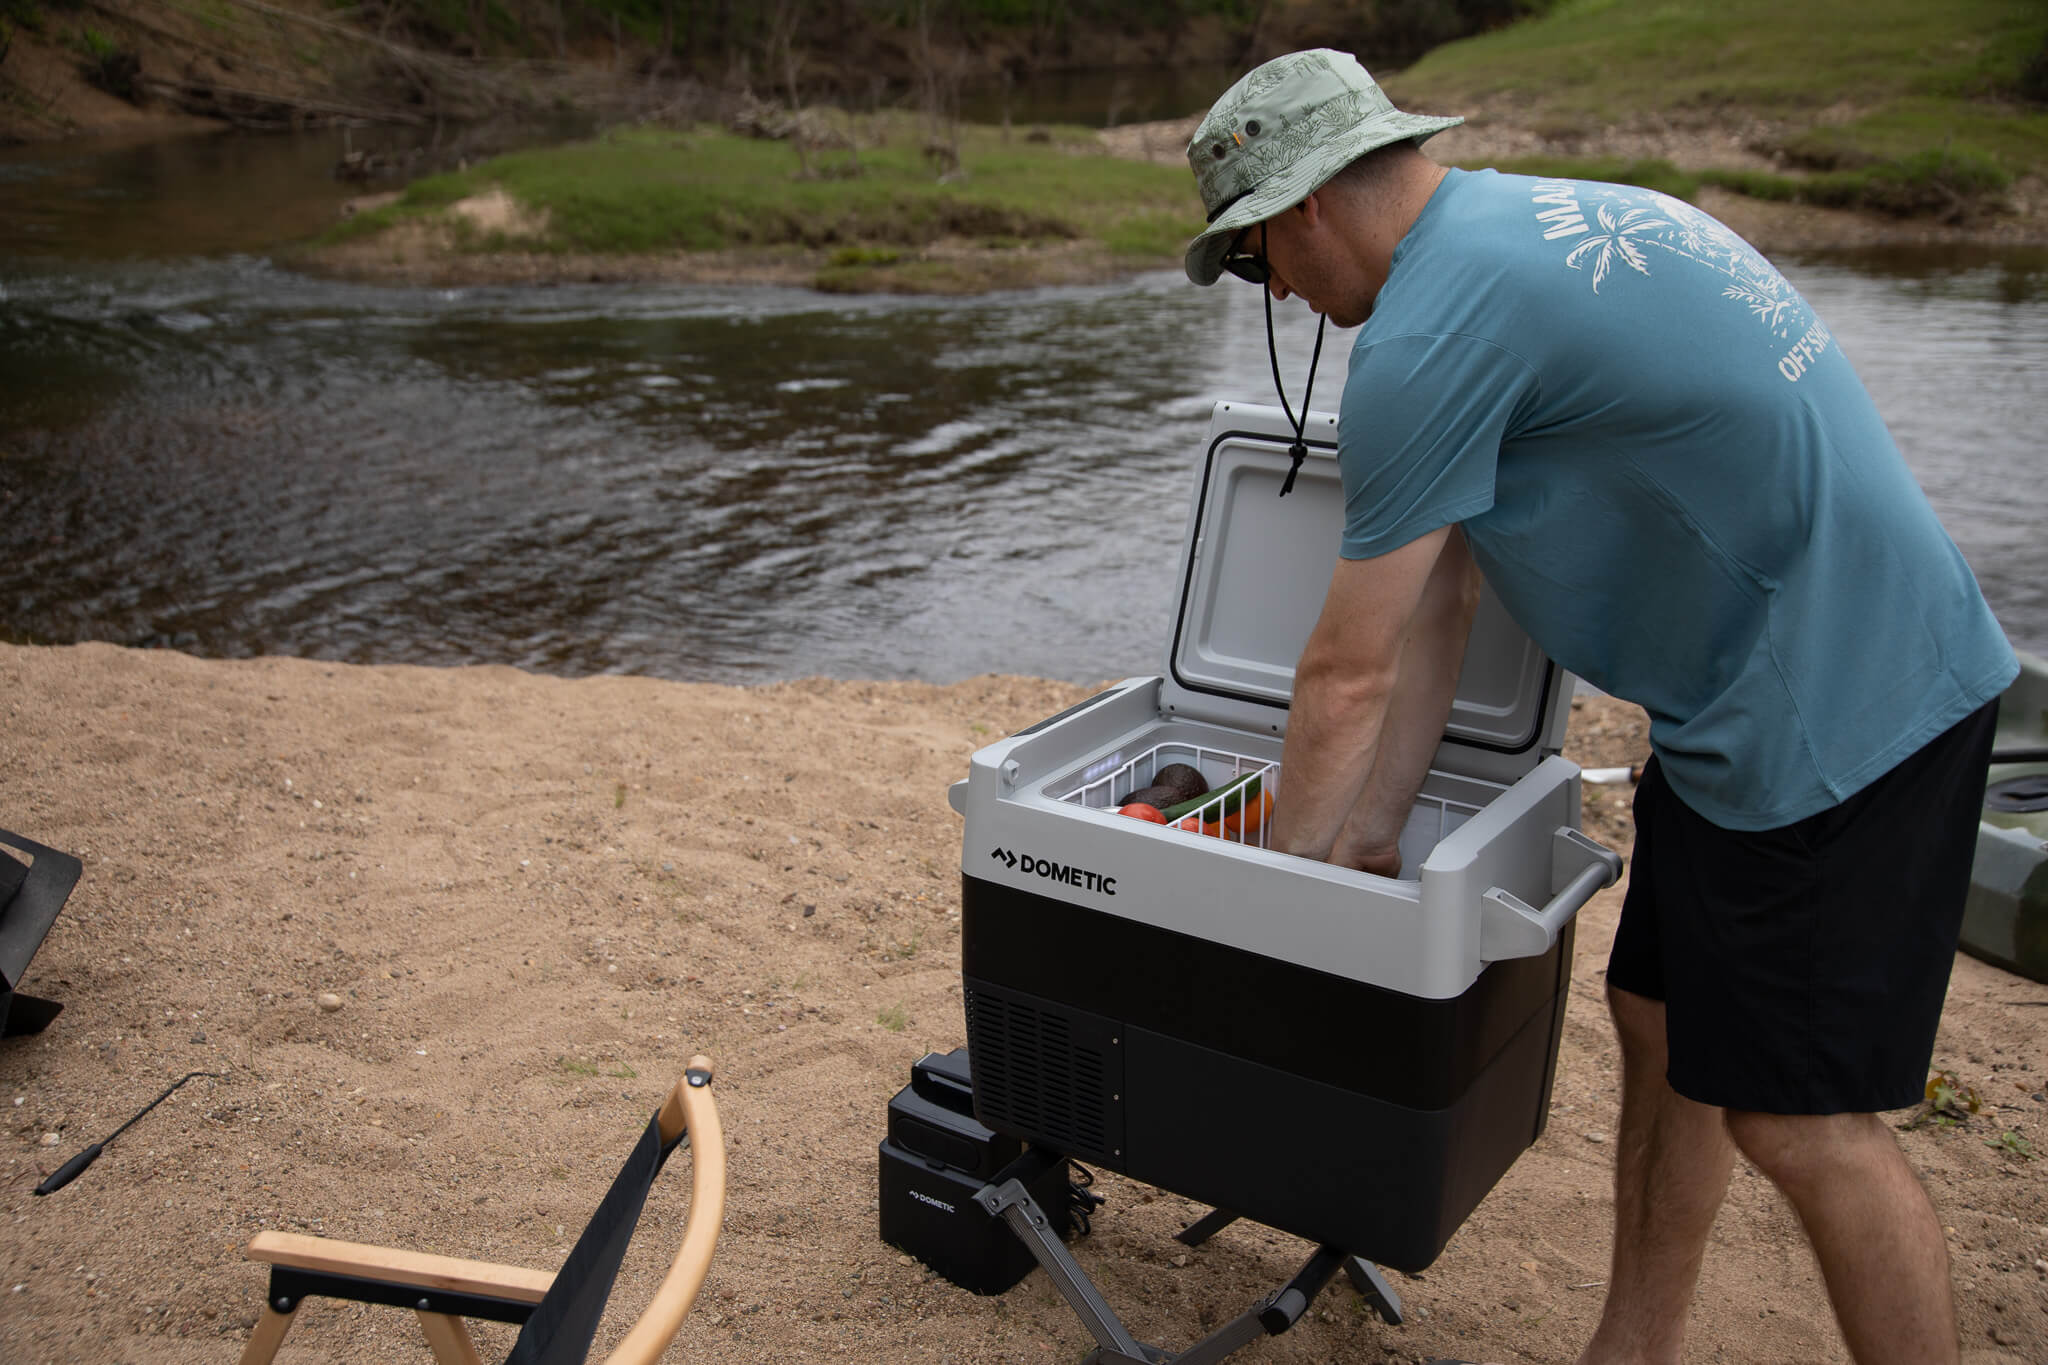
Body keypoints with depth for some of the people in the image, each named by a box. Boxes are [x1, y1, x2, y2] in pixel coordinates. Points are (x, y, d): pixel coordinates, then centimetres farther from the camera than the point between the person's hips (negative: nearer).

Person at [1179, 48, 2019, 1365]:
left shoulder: (1431, 331, -19)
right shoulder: (1518, 220, 13)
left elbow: (1351, 675, -13)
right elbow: (1438, 605, 11)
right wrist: (1369, 842, 12)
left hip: (1832, 712, -10)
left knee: (1803, 1118, -1)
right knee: (1664, 1024, 17)